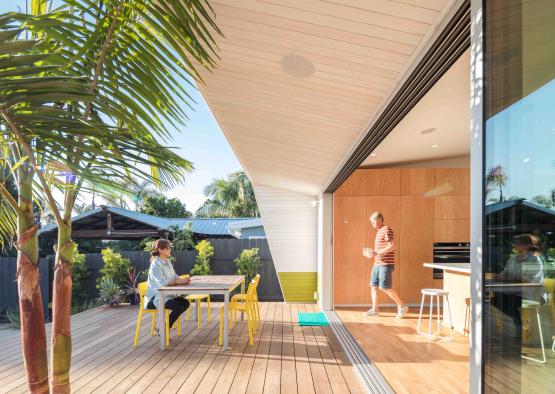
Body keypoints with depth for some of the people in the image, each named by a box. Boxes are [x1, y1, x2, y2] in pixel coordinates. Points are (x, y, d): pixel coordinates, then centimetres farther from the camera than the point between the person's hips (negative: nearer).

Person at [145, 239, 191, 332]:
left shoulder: (168, 262, 9)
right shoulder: (155, 265, -19)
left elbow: (174, 277, 8)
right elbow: (162, 282, -28)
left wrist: (183, 280, -14)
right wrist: (180, 282, -25)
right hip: (155, 298, -9)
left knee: (186, 303, -4)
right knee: (179, 306, -23)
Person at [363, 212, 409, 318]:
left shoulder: (387, 230, -10)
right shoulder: (379, 232, 19)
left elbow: (392, 246, -20)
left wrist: (377, 253, -23)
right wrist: (371, 252, 10)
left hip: (386, 264, -9)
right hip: (377, 264, 9)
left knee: (385, 288, -7)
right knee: (373, 286, 8)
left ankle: (402, 306, 8)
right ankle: (374, 309, 15)